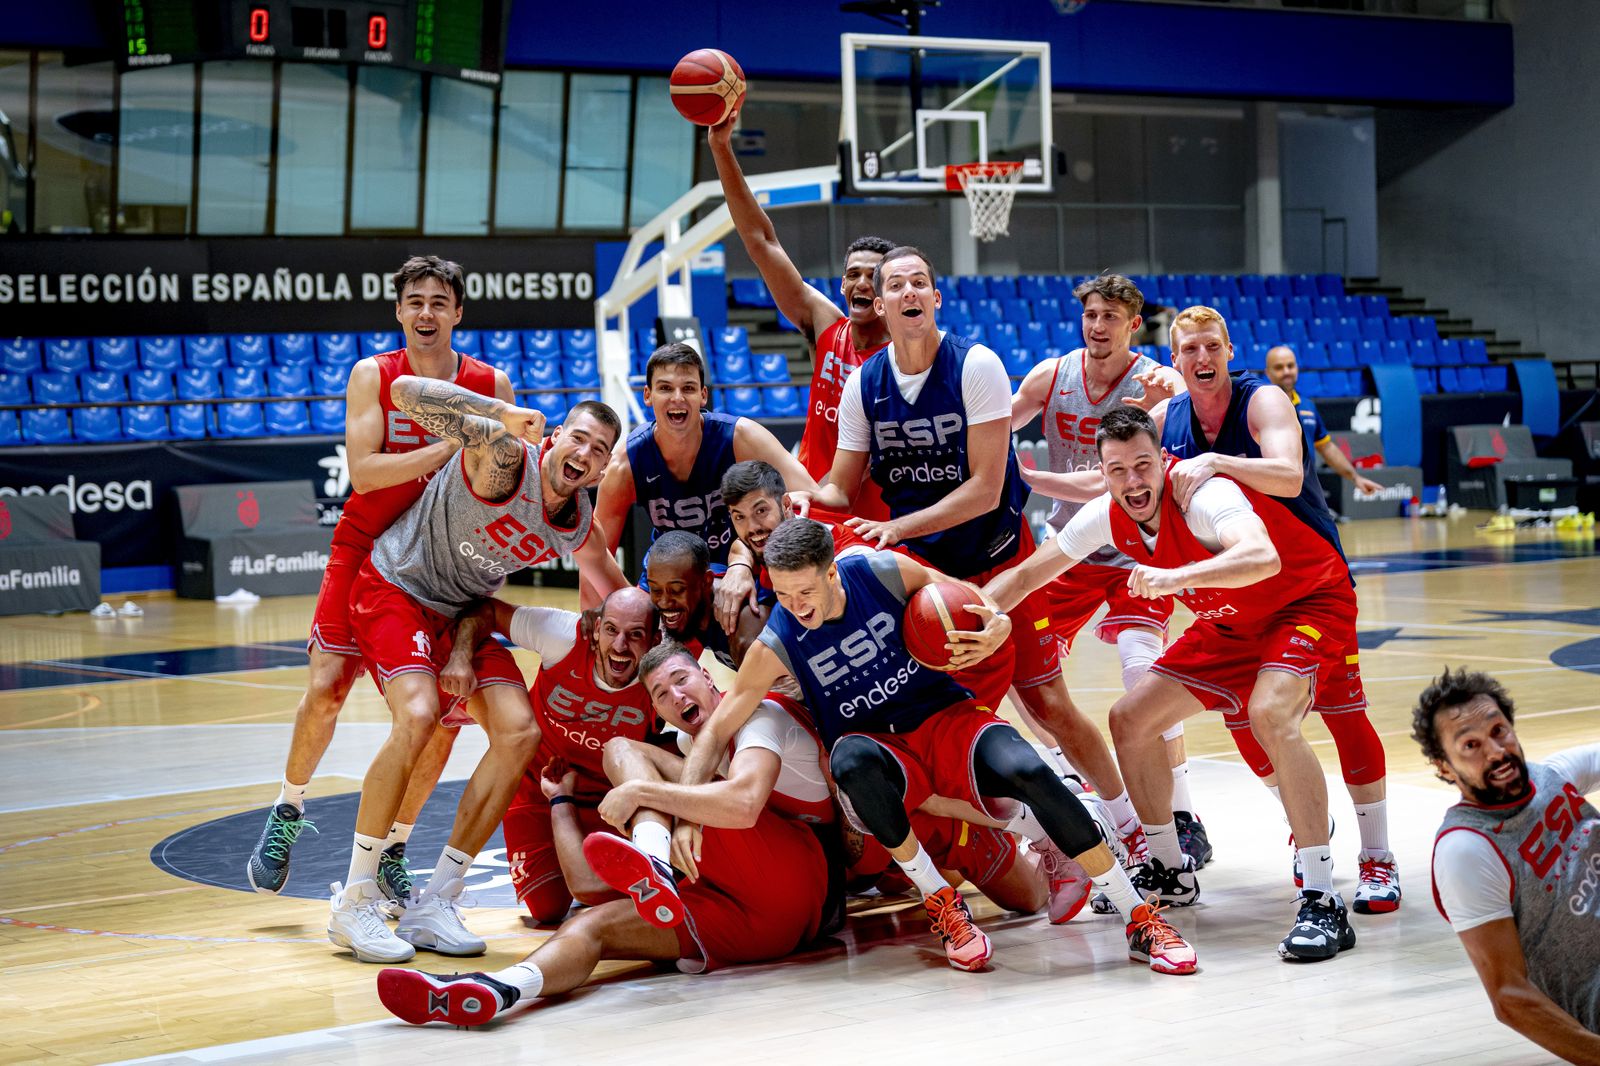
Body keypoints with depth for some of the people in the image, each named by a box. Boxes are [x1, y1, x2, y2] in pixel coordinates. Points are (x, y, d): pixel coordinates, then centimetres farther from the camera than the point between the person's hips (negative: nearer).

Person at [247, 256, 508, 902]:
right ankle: (287, 813, 17)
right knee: (326, 688, -11)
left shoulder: (491, 385, -4)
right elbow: (362, 472, -19)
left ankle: (392, 854, 12)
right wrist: (450, 446, -28)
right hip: (365, 551, -1)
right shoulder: (372, 376, -8)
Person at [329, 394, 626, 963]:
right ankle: (353, 903, -17)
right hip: (394, 586, -7)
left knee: (519, 732, -10)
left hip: (463, 610, 7)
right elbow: (406, 391, -36)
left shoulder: (581, 530, -7)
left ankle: (433, 905, -3)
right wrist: (503, 412, -40)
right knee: (417, 716, -29)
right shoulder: (506, 457, -26)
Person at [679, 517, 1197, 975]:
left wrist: (999, 623, -17)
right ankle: (942, 904, -22)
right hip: (879, 750, 0)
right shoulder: (775, 646, -12)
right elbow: (715, 732, -8)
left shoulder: (884, 572, -11)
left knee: (1028, 770, -30)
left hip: (947, 716, 0)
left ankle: (1140, 920, -21)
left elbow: (964, 597, 5)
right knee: (852, 761, -38)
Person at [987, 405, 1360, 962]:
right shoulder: (1108, 516, -11)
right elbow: (1024, 576, -1)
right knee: (1129, 720, 3)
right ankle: (1170, 872, 23)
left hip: (1308, 602, -8)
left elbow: (1264, 558, -53)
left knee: (1270, 713, -34)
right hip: (1231, 624, 8)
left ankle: (1323, 904, -29)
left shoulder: (1204, 495, -33)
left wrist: (1175, 576, -64)